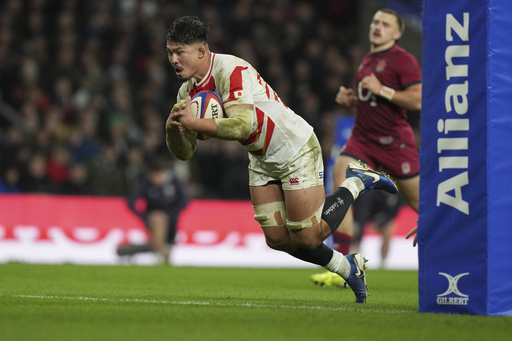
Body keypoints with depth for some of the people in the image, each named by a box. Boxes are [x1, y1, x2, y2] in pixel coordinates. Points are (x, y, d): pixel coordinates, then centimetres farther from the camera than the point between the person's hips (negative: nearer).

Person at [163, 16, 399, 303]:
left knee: (307, 237, -5)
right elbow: (184, 152, -2)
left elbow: (241, 126, -40)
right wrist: (174, 127, -23)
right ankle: (348, 267, 25)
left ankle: (357, 182, 16)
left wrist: (194, 122, -40)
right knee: (278, 239, 3)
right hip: (262, 160, 8)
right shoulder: (188, 92, -3)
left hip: (296, 150, -8)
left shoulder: (231, 71, -28)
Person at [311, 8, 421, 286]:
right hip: (362, 138, 6)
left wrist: (382, 90, -21)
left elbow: (418, 100, -18)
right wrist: (350, 98, 9)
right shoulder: (367, 60, 15)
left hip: (395, 142, -6)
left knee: (418, 201, 4)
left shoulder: (403, 60, -9)